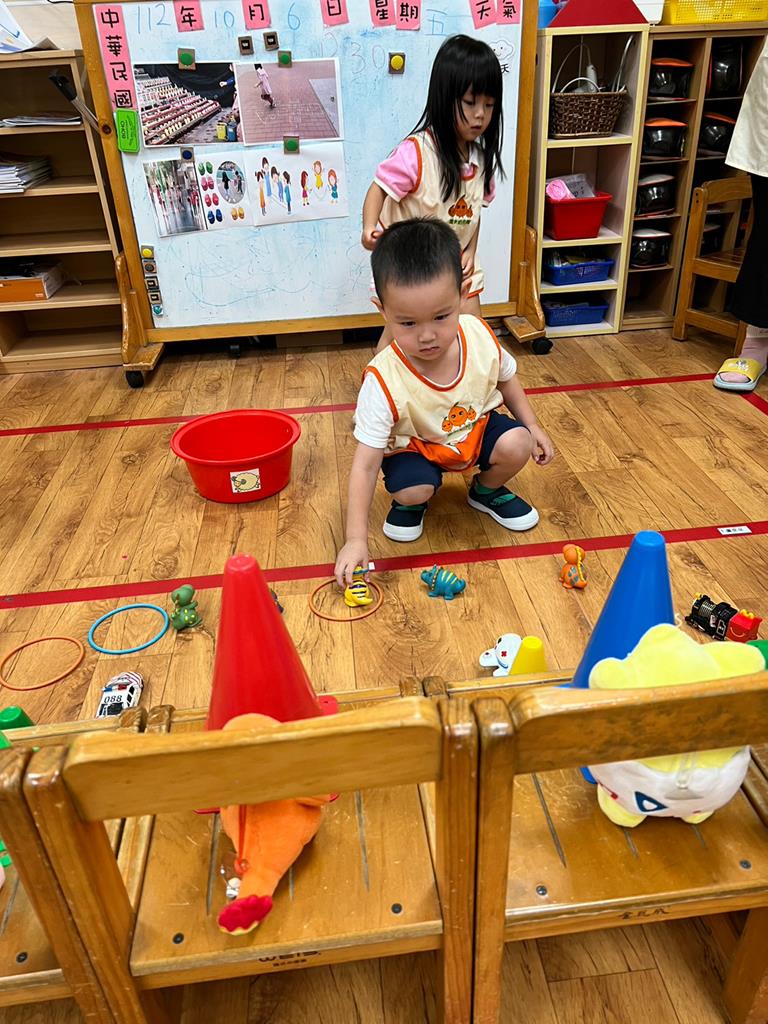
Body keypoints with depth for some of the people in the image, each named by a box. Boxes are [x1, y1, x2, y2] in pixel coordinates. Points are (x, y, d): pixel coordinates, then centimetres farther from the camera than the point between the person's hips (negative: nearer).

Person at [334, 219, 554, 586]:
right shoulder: (384, 380, -34)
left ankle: (487, 490, 13)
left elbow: (505, 377, 3)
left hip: (476, 427, 4)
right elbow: (365, 465, -31)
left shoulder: (479, 336, -23)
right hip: (415, 445, -3)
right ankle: (410, 504, 10)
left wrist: (531, 427, -1)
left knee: (517, 444, -21)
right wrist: (356, 539, -35)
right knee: (412, 489, -30)